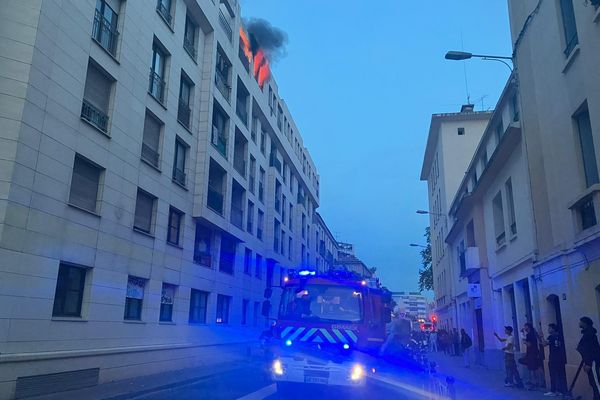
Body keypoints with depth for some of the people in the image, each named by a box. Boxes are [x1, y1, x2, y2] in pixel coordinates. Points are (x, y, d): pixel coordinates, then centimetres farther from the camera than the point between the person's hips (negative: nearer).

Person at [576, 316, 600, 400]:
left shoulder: (589, 333, -13)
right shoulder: (586, 333, 16)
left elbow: (592, 349, -19)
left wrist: (588, 364, -21)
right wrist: (585, 362, 21)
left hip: (593, 361, -10)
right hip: (590, 361, 10)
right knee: (593, 381, 11)